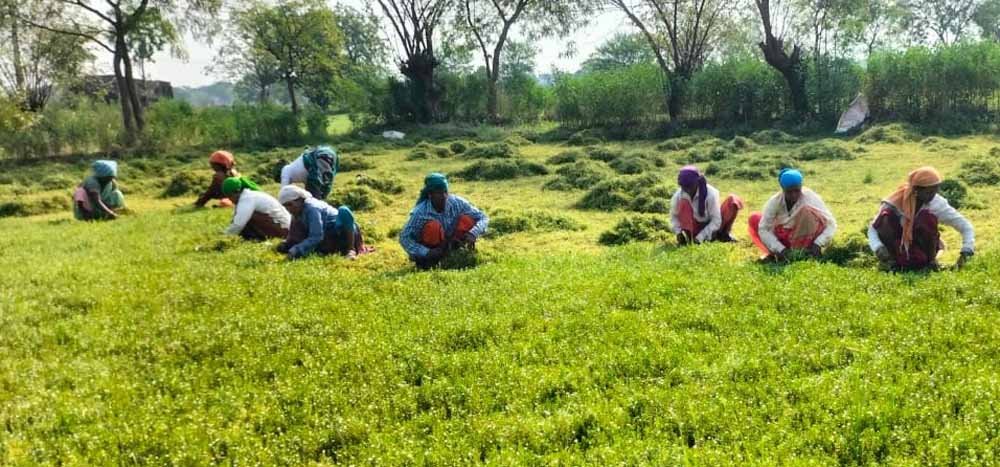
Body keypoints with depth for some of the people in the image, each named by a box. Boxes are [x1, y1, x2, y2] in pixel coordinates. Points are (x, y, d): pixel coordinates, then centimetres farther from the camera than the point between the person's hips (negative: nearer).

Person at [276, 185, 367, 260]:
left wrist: (297, 250, -31)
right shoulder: (297, 214, 5)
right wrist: (285, 245, -9)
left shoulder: (312, 208, -21)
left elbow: (315, 237, -27)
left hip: (342, 232, -9)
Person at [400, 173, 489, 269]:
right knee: (433, 226, -33)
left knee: (467, 220, -19)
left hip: (449, 246, 3)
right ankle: (427, 260, -10)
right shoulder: (420, 212, -27)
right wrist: (426, 253, -35)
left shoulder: (457, 202, -19)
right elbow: (404, 238, -24)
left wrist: (473, 234, -35)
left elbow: (483, 218, -15)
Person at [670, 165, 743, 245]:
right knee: (683, 203, -28)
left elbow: (716, 220, -23)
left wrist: (700, 237, -30)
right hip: (695, 229, 0)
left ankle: (723, 234, -5)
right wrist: (678, 232, -21)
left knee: (733, 200, -21)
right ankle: (689, 237, -21)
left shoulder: (710, 194, -25)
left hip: (711, 227, 0)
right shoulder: (678, 196, -18)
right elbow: (674, 216, -2)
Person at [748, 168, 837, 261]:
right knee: (754, 219, -16)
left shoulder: (811, 198, -22)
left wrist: (818, 244, -38)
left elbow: (831, 224, -23)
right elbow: (763, 229, -21)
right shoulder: (775, 201, -18)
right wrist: (780, 249, -34)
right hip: (782, 239, 3)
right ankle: (772, 254, -11)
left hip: (804, 239, -3)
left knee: (807, 209, -31)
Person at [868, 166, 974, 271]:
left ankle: (930, 261, -9)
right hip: (900, 249, 0)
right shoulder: (896, 201, -18)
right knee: (887, 215, -26)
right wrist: (878, 247, -34)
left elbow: (966, 226, -12)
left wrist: (966, 252, -28)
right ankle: (893, 261, -12)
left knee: (928, 216, -28)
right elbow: (873, 228, -15)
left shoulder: (937, 203, -16)